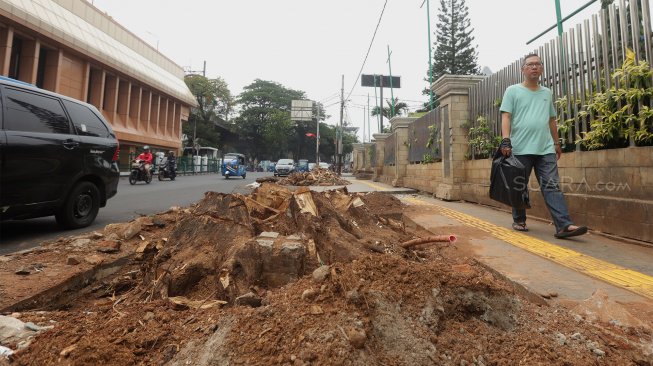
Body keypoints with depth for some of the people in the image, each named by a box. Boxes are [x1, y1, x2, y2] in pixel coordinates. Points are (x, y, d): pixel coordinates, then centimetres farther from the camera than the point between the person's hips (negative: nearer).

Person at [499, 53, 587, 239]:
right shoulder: (513, 91, 5)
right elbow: (506, 117, -5)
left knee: (552, 186, -4)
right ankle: (519, 220, 18)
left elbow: (551, 120, 24)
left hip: (545, 149, 4)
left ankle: (564, 225, -8)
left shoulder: (547, 93, 20)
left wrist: (556, 143, 21)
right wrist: (506, 140, -18)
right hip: (520, 149, -4)